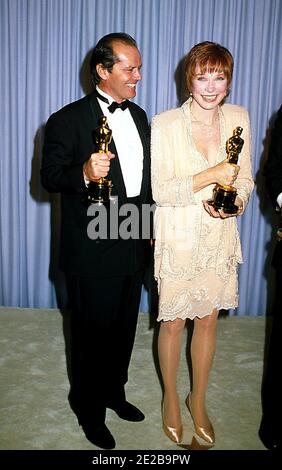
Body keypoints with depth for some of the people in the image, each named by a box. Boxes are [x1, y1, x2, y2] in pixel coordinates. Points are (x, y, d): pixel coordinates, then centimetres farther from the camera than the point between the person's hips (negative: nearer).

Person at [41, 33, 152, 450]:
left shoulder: (138, 115, 10)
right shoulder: (68, 120, -12)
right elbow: (50, 177, -12)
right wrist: (84, 173, -32)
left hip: (133, 246, 7)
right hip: (93, 253, -6)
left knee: (124, 329, 20)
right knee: (93, 333, 10)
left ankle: (114, 392, 44)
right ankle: (89, 408, 35)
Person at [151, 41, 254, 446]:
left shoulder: (238, 118, 0)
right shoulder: (165, 124, -12)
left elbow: (245, 176, 8)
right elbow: (159, 191, -14)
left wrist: (237, 200, -13)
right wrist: (209, 176, -25)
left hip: (220, 236, 4)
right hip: (178, 239, -3)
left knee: (208, 320, 15)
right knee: (173, 321, 10)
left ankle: (198, 399, 38)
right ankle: (171, 398, 37)